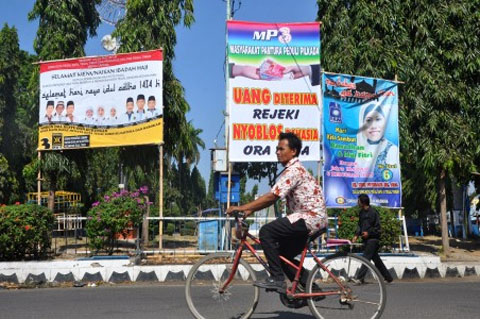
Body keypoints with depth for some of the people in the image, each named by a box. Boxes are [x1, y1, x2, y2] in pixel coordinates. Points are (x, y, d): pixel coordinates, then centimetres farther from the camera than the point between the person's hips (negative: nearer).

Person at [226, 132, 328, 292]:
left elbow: (271, 197, -21)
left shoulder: (293, 170, -14)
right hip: (315, 219, 11)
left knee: (266, 232, -17)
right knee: (283, 254, 15)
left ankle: (276, 279, -15)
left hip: (310, 217, -11)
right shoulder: (292, 169, 19)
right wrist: (250, 210, 8)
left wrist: (242, 207, -18)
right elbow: (272, 198, 17)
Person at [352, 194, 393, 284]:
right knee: (376, 259, 11)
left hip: (373, 239, -8)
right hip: (366, 239, 8)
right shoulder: (361, 212, 13)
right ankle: (388, 277, 19)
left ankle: (359, 278, -17)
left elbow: (378, 227, -11)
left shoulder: (373, 212, -11)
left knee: (366, 257, -13)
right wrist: (356, 235, 4)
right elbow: (360, 225, 18)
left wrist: (369, 233, -20)